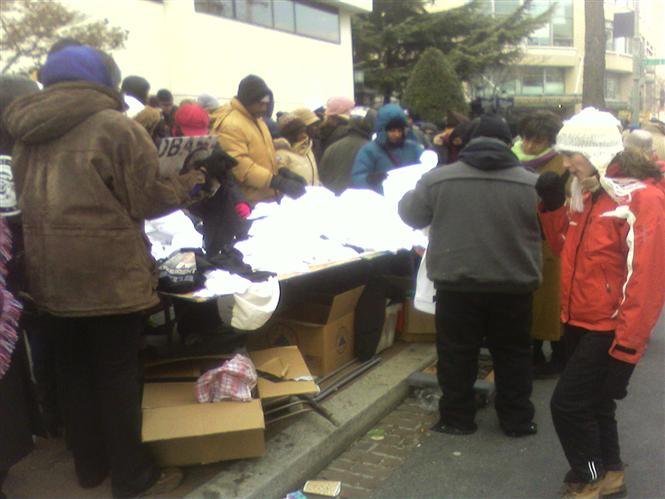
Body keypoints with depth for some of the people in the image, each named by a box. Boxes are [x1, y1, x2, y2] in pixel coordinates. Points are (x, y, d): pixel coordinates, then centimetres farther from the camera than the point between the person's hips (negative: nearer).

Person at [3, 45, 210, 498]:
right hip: (109, 275, -6)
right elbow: (147, 199, -10)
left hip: (50, 276, 6)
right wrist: (191, 183, 6)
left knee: (75, 373, 16)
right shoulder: (116, 126, -11)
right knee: (117, 375, 5)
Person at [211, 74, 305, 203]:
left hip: (267, 196, 9)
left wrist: (282, 171, 8)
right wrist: (277, 182, -33)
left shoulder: (256, 119, 14)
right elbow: (238, 164, -28)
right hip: (248, 202, -9)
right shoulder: (230, 125, -19)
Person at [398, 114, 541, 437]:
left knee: (457, 356, 13)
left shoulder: (437, 179, -6)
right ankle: (517, 420, 25)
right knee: (513, 355, 16)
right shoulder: (532, 184, -4)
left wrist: (410, 193, 28)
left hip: (457, 285, -1)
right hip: (514, 287, 1)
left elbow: (411, 215, 8)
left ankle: (457, 419, 23)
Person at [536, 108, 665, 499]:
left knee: (568, 404, -4)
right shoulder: (589, 192, 8)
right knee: (593, 402, 19)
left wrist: (627, 347, -21)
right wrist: (553, 205, 0)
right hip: (582, 323, 9)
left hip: (610, 331, -9)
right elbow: (568, 247, 16)